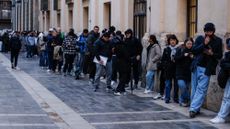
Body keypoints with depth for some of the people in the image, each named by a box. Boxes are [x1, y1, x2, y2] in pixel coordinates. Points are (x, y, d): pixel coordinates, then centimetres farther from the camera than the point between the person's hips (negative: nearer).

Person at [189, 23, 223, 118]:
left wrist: (212, 54, -14)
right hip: (196, 67, 3)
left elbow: (220, 55, 6)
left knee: (201, 89, -10)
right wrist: (204, 44, -12)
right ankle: (196, 109, 18)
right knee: (195, 89, 8)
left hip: (207, 68, -3)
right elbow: (194, 51, -1)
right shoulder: (200, 38, 7)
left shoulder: (218, 41, 3)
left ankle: (193, 109, -12)